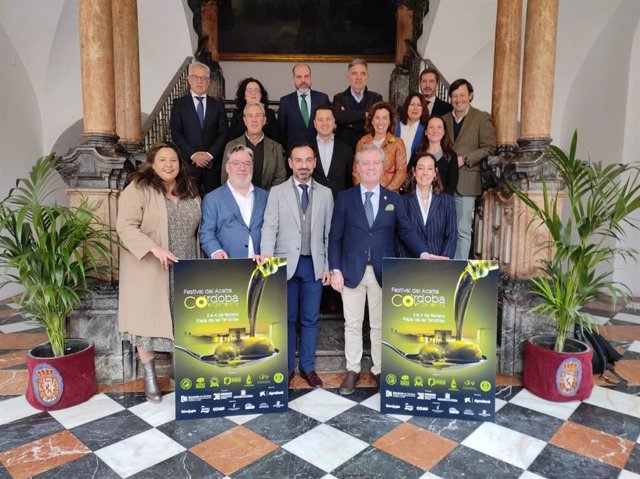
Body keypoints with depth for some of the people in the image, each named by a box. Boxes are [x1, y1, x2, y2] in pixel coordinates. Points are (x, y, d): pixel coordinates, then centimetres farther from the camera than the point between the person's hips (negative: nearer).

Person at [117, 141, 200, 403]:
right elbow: (125, 226, -15)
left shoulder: (190, 191, 10)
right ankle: (149, 377, 19)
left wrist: (197, 261, 10)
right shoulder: (138, 189, -9)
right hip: (150, 269, -5)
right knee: (149, 320, 4)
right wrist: (155, 248, -26)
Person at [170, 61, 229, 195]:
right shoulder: (179, 104, 7)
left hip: (213, 162, 1)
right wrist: (193, 154, -12)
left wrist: (210, 154, -8)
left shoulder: (217, 105, 12)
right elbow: (176, 133, 0)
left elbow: (223, 133, 4)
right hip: (188, 162, -1)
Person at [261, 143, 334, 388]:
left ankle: (308, 367, 25)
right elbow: (269, 228, -7)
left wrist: (328, 266, 3)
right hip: (286, 264, -1)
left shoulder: (325, 193, 7)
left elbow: (329, 233, 6)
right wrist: (267, 258, -20)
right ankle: (287, 367, 24)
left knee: (310, 319, 10)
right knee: (287, 319, 9)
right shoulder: (277, 192, 2)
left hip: (314, 265, 2)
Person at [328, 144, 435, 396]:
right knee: (352, 324, 10)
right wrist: (335, 269, -8)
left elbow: (406, 231, -1)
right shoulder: (345, 198, 1)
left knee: (380, 325, 12)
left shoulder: (394, 199, 5)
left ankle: (379, 370, 26)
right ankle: (353, 370, 24)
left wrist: (422, 254, -18)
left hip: (382, 272, 1)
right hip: (352, 271, -1)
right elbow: (335, 237, 0)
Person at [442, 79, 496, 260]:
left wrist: (464, 159, -13)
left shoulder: (482, 118, 3)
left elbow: (489, 147, -4)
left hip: (466, 183, -4)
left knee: (463, 230, -3)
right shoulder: (444, 119, 16)